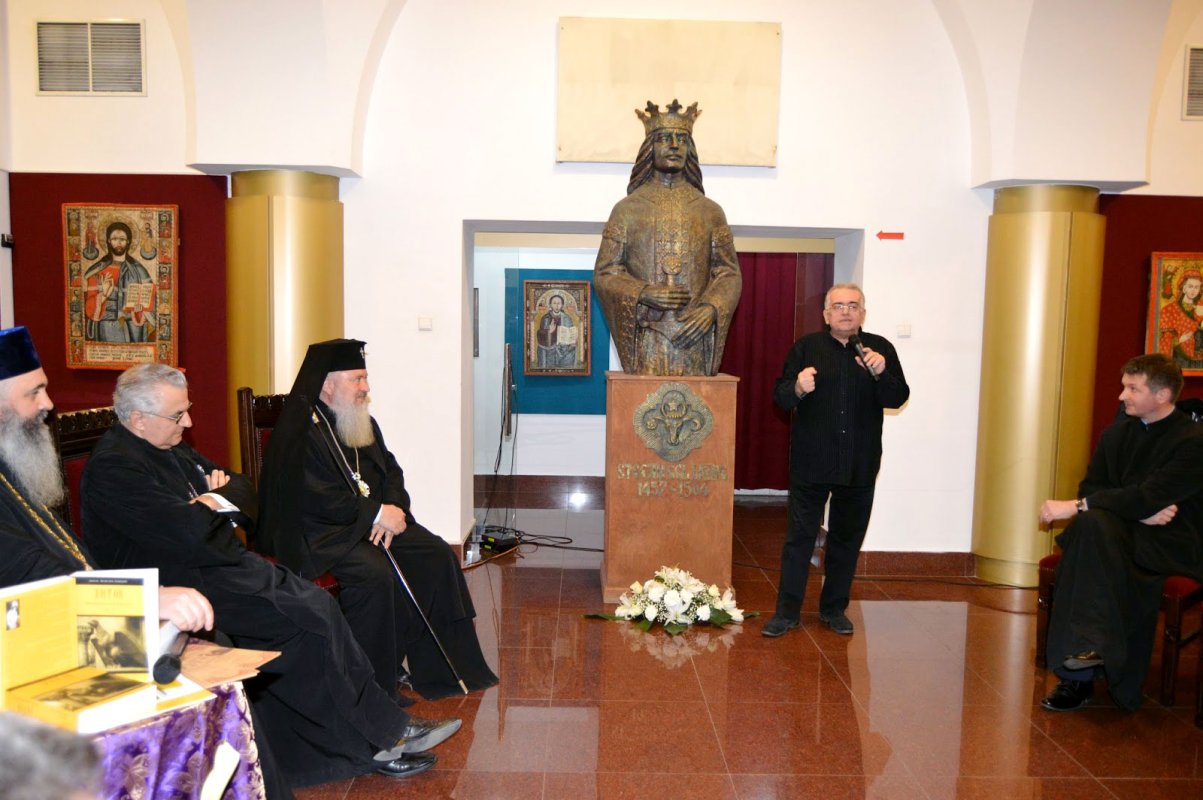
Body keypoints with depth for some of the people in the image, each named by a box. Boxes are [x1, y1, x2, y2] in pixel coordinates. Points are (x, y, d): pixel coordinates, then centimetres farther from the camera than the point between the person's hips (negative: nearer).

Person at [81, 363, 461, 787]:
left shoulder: (172, 448, 15)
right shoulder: (113, 469, -15)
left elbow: (241, 487, 19)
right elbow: (189, 534, -27)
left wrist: (219, 496, -4)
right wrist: (215, 506, -6)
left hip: (221, 565, 9)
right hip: (184, 586, -9)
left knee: (315, 604, -8)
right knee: (308, 619, -18)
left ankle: (372, 742, -6)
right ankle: (383, 737, -5)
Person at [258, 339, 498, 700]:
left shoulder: (363, 423, 13)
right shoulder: (301, 428, -13)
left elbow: (392, 473, 12)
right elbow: (317, 497, -21)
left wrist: (391, 510, -9)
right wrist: (377, 513, -19)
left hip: (373, 521, 8)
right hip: (321, 531, -8)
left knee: (437, 555, -9)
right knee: (375, 574, -32)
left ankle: (438, 668, 0)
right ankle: (374, 686, -17)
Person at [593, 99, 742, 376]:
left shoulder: (711, 211, 10)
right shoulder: (627, 209, 6)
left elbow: (730, 273, 7)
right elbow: (604, 273, 3)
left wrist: (712, 308, -13)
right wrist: (643, 293, -15)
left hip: (695, 340, 1)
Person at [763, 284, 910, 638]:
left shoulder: (880, 349, 4)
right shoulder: (806, 348, 3)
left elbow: (897, 398, -3)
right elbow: (779, 396, -1)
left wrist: (881, 373, -22)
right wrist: (797, 389, -23)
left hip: (860, 466, 2)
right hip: (811, 461, -1)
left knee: (847, 538, 12)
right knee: (799, 536, 2)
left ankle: (834, 608, 27)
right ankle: (788, 611, 10)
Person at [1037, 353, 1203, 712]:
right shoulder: (1118, 432, 12)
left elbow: (1148, 497, -20)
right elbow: (1092, 487, 6)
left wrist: (1075, 506, -21)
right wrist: (1140, 512, -12)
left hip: (1174, 544, -5)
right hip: (1121, 533, 5)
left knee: (1091, 524, -33)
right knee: (1090, 524, -31)